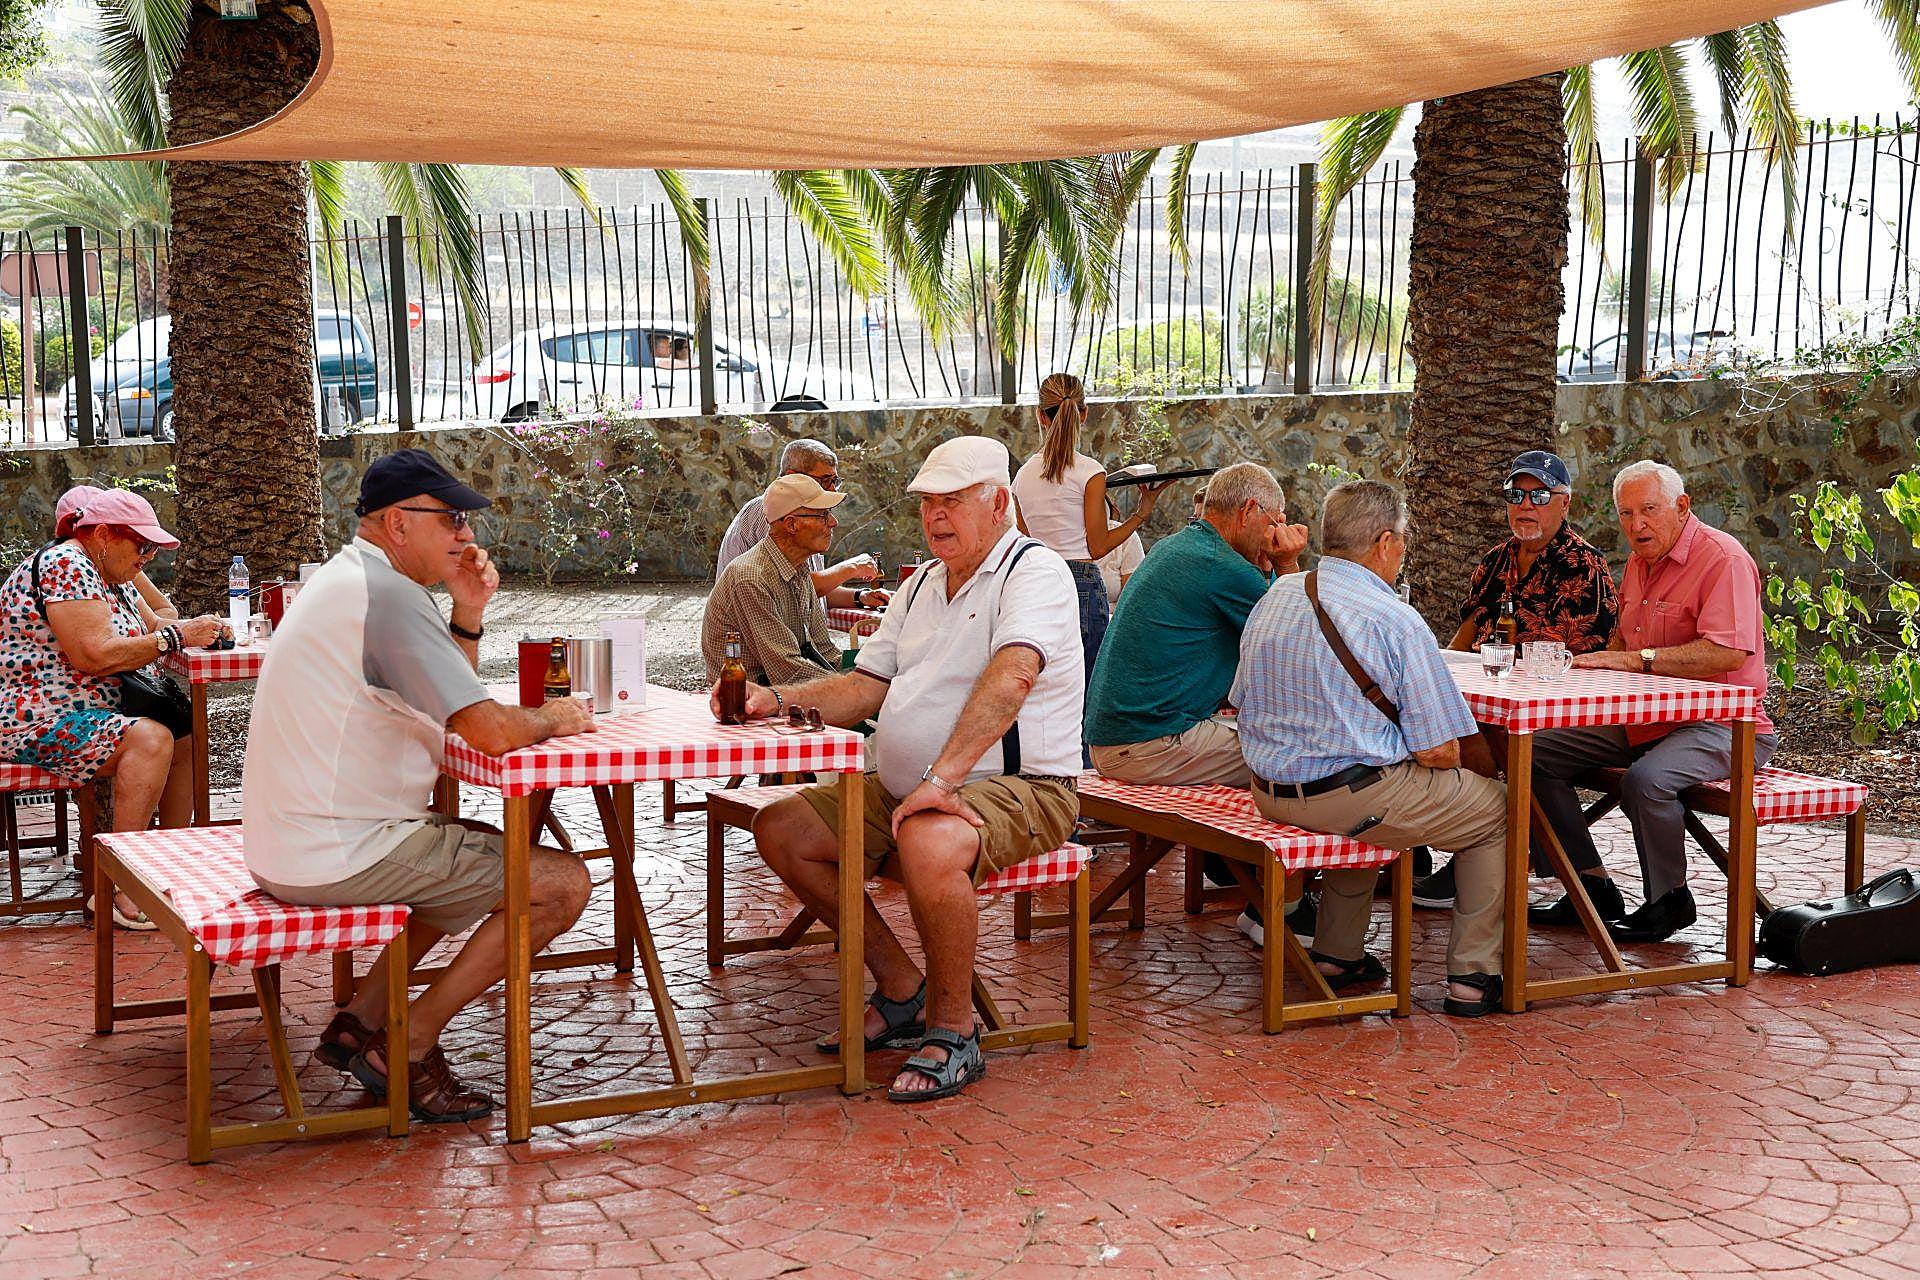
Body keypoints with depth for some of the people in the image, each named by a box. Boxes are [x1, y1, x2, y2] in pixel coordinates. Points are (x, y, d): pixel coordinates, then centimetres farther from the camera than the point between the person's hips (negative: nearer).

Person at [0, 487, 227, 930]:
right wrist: (176, 637, -20)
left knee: (186, 738, 5)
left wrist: (199, 627, 1)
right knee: (150, 740, -28)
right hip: (37, 724, -11)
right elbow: (96, 655, -26)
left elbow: (151, 624, 23)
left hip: (87, 716, 11)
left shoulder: (109, 575, 13)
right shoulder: (63, 565, -17)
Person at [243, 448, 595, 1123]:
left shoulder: (347, 579, 16)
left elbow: (451, 706, 19)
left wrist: (468, 615, 5)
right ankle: (410, 1045, 1)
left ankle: (361, 1018, 22)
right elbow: (489, 730, -25)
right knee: (562, 883, -7)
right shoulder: (389, 593, -18)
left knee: (487, 851, 31)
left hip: (294, 844, 11)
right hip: (339, 856, -11)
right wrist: (551, 718, -4)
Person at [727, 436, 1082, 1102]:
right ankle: (900, 988, 7)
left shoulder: (1035, 572, -11)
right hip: (901, 787, 9)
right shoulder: (923, 584, 18)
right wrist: (775, 699, -3)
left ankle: (953, 1029, -16)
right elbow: (865, 687, 15)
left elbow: (1010, 677, -29)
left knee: (929, 845, -38)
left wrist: (942, 779, -39)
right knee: (780, 829, -1)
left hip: (1019, 787, -9)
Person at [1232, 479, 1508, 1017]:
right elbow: (1437, 751, -15)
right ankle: (1472, 977, 17)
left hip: (1269, 793, 7)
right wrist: (1454, 757, 9)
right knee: (1495, 808, 15)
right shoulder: (1396, 620, -16)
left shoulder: (1273, 598, 5)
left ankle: (1338, 955, 38)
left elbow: (1245, 701, 16)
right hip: (1354, 799, -7)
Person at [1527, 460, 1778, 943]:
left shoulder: (1722, 558, -15)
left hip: (1720, 724, -9)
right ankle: (1595, 888, 2)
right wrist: (1604, 661, 7)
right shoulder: (1640, 562, 14)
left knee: (1645, 780, -37)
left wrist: (1638, 660, -25)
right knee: (1539, 752, 0)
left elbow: (1729, 652, -27)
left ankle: (1668, 902, -12)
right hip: (1643, 719, 10)